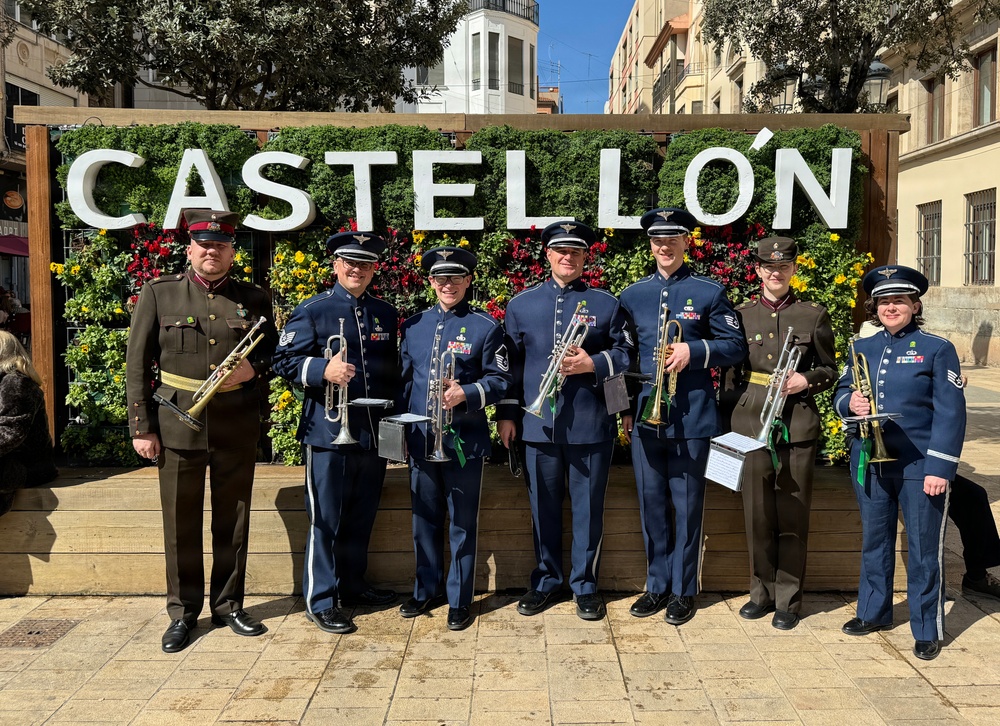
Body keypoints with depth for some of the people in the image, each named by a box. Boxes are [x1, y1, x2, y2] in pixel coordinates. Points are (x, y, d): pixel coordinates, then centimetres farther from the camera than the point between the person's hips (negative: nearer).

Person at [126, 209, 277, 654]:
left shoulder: (254, 299, 7)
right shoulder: (158, 294, 3)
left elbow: (274, 355, 14)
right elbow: (137, 365, 2)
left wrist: (254, 369, -9)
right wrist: (141, 428, -3)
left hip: (237, 428, 1)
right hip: (178, 426, -1)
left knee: (233, 521, 10)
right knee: (181, 524, 7)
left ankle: (229, 605, 26)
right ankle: (183, 612, 23)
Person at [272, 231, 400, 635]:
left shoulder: (386, 314, 13)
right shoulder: (312, 311, -1)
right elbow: (284, 361, -5)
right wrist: (323, 371, -22)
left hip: (374, 432, 5)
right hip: (328, 432, -5)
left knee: (361, 516, 15)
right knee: (326, 519, 1)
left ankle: (352, 586, 32)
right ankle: (321, 602, 13)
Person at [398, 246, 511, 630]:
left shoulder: (486, 327, -2)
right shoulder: (413, 326, 10)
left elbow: (500, 380, -4)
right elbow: (404, 380, 15)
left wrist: (466, 393, -21)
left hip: (464, 443, -3)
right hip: (421, 441, 4)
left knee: (463, 524, 6)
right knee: (424, 520, 14)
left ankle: (459, 599, 19)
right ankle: (426, 589, 31)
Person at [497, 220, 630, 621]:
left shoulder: (606, 303, 6)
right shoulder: (520, 304, 10)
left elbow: (624, 354, 6)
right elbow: (511, 362, 10)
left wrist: (593, 364, -13)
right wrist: (507, 412, 5)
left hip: (591, 425, -1)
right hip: (537, 423, 1)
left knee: (588, 508, 6)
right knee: (543, 508, 10)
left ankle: (585, 585, 22)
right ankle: (546, 581, 26)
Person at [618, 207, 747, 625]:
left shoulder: (709, 292, 2)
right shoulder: (632, 295, 11)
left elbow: (736, 348, 2)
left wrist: (694, 351, -15)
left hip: (691, 417, -3)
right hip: (644, 416, 3)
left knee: (686, 506, 5)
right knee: (651, 504, 9)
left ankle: (684, 591, 18)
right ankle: (657, 586, 23)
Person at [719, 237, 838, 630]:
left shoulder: (814, 314, 5)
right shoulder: (741, 315, 7)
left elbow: (830, 370, 11)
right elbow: (729, 375, 9)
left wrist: (807, 380, -11)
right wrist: (725, 428, 6)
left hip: (797, 425, -1)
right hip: (750, 423, 1)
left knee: (793, 516, 4)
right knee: (756, 514, 7)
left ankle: (788, 599, 17)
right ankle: (762, 592, 23)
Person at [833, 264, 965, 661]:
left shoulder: (937, 349, -4)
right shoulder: (862, 348, 9)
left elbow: (950, 413, -8)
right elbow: (841, 393, 15)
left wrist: (939, 467, -15)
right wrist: (850, 402, -10)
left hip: (919, 465, -4)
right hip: (870, 461, 4)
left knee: (924, 548, 4)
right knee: (874, 541, 16)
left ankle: (927, 630, 17)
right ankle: (873, 612, 31)